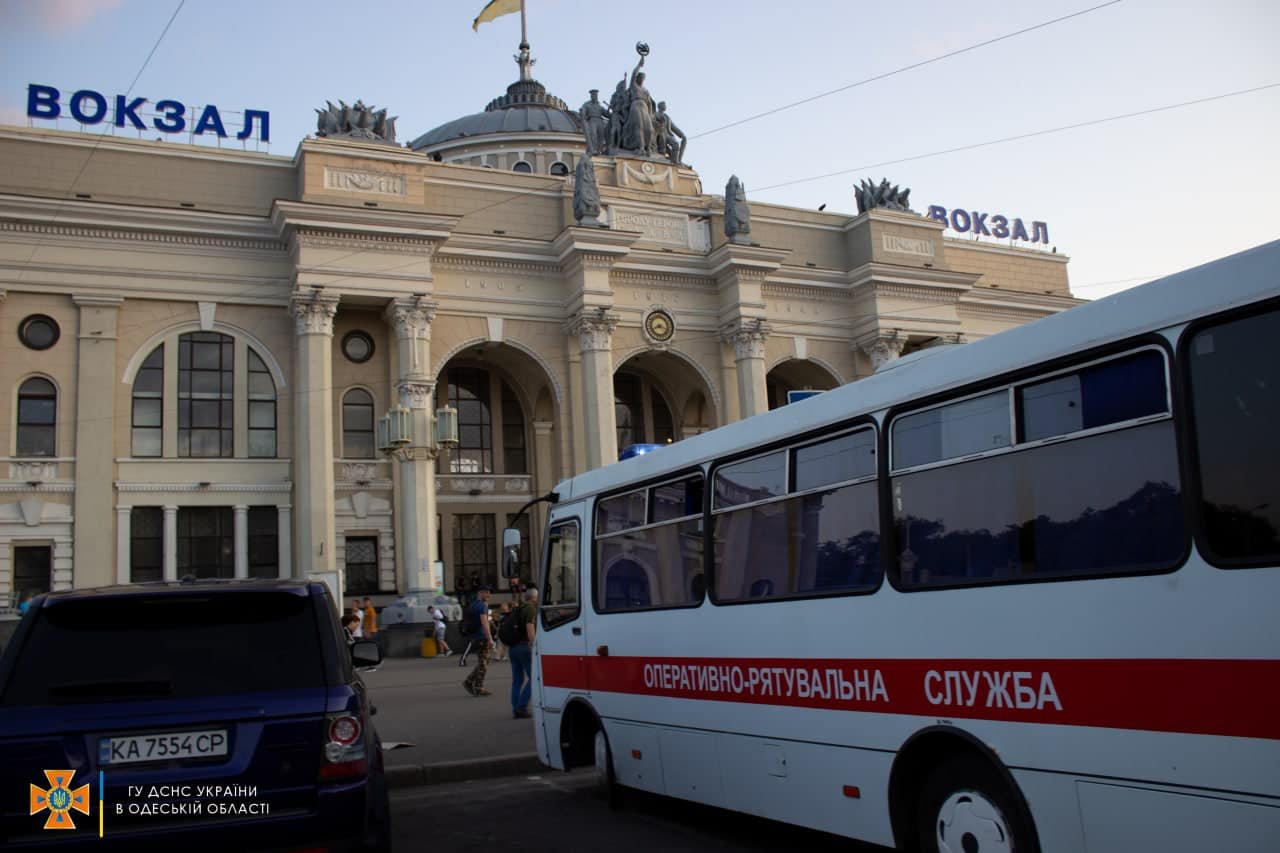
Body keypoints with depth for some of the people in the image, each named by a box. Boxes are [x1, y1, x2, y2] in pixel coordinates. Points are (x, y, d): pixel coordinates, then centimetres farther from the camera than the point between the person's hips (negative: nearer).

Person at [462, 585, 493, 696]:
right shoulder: (482, 605, -13)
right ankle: (479, 688, 0)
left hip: (475, 637, 9)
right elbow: (484, 623, -22)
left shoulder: (474, 605, 17)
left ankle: (469, 682, 14)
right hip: (482, 637, -9)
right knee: (483, 663, -3)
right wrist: (490, 639, -23)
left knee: (482, 663, 16)